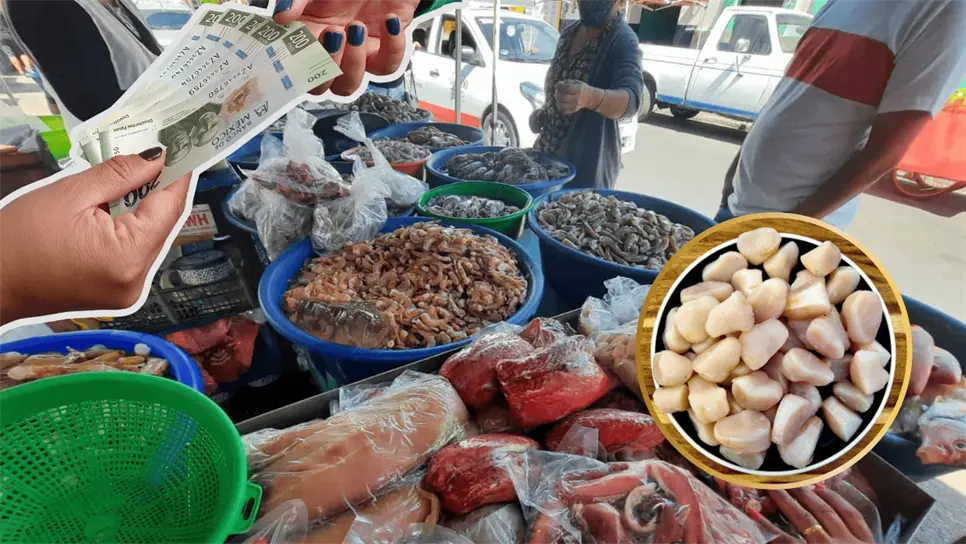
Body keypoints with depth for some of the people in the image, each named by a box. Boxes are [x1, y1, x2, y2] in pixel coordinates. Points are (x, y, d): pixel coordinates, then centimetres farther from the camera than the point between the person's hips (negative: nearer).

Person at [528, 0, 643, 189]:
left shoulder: (623, 41, -14)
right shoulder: (569, 33, 8)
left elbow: (631, 99, -29)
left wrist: (590, 97, -49)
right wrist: (543, 114, 3)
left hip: (589, 163, -7)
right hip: (546, 152, 7)